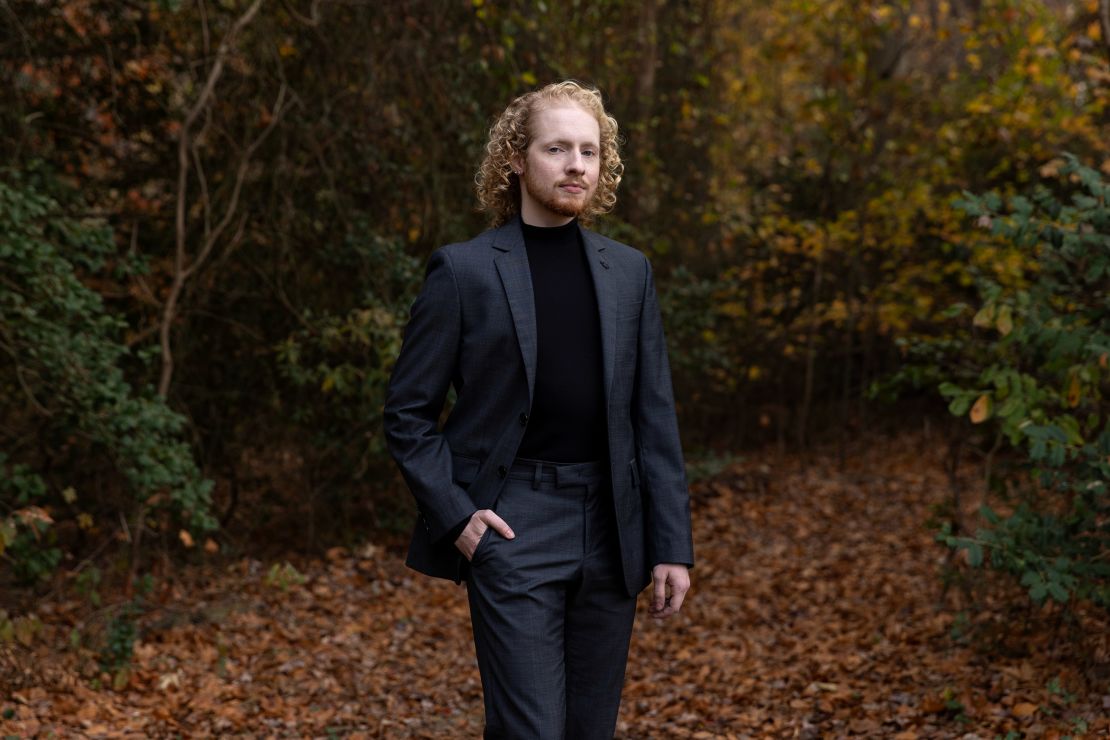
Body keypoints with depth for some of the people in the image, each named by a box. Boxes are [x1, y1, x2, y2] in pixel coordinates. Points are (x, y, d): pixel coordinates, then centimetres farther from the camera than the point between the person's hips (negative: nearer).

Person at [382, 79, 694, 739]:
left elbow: (655, 417, 8)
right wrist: (454, 513, -10)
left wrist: (672, 544, 3)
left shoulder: (629, 272, 9)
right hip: (511, 530, -4)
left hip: (610, 529, 4)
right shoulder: (464, 271, -2)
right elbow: (408, 413, 1)